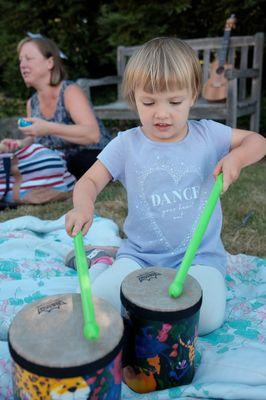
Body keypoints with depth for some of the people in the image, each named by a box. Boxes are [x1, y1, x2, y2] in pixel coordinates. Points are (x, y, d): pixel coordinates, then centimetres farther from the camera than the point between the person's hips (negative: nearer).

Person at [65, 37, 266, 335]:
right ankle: (107, 263, 12)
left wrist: (236, 157, -13)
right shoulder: (126, 145, -4)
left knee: (208, 317, -22)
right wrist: (83, 206, -29)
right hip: (139, 254, 0)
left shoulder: (208, 135, -1)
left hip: (200, 254, 1)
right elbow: (89, 181, -5)